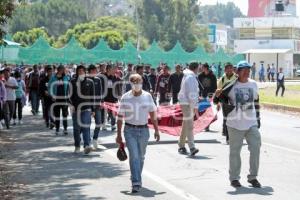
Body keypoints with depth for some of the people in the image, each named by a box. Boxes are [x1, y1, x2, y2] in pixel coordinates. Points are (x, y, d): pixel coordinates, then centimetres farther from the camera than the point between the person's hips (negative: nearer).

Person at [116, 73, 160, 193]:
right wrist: (119, 134, 0)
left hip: (143, 130, 2)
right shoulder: (125, 98, -3)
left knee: (140, 156, 13)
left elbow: (153, 114, 7)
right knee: (134, 156, -13)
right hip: (130, 130, -2)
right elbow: (120, 117, 1)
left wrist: (156, 130, 3)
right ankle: (136, 183, -15)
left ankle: (136, 178, 33)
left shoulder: (147, 96, 1)